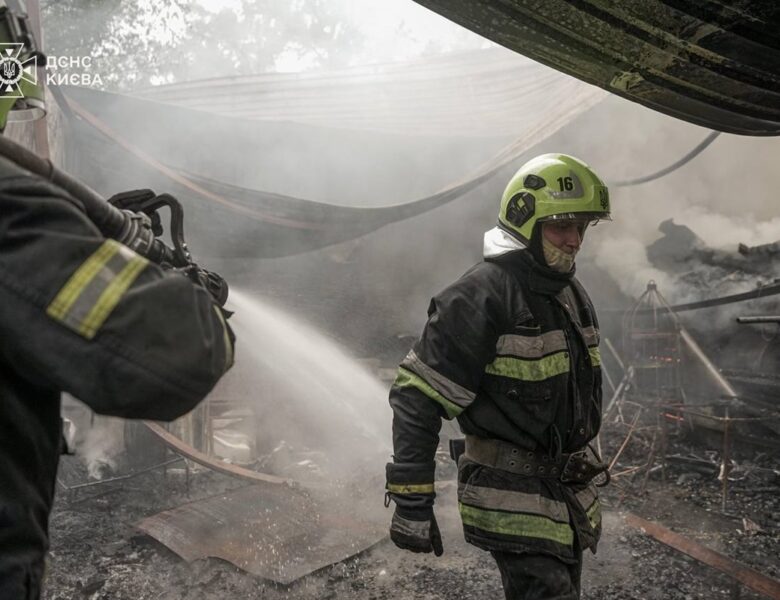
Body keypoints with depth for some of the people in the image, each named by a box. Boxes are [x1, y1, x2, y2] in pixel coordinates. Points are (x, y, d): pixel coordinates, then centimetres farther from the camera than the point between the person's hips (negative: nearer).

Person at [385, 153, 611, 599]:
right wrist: (412, 502, -22)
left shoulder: (574, 295, 9)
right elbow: (417, 399, -21)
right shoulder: (482, 296, -20)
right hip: (512, 498, -9)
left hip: (571, 494, 9)